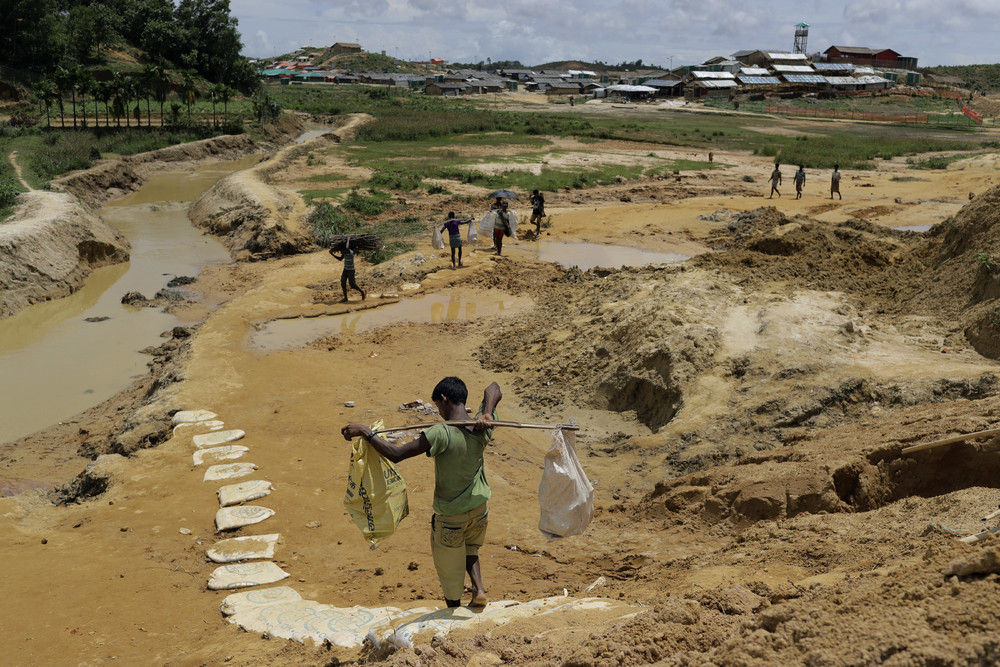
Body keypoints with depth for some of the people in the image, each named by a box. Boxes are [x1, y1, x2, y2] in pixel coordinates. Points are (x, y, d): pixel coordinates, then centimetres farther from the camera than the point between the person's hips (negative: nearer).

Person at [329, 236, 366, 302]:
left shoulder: (351, 252, -25)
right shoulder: (345, 252, -1)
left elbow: (347, 248, -46)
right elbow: (340, 259, 10)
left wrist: (348, 240, -30)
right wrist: (332, 254, 3)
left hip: (351, 271, -8)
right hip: (345, 269, 8)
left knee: (352, 284, 0)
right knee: (343, 283, 2)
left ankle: (362, 292, 23)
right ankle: (345, 298, 10)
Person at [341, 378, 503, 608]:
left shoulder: (442, 434, -30)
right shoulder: (482, 430, -14)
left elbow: (395, 454, -31)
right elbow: (494, 389, -4)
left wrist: (365, 432, -24)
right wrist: (487, 414, -21)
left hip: (450, 516, -5)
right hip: (479, 508, 5)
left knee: (450, 571, 17)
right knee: (469, 549, 34)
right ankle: (479, 588, 15)